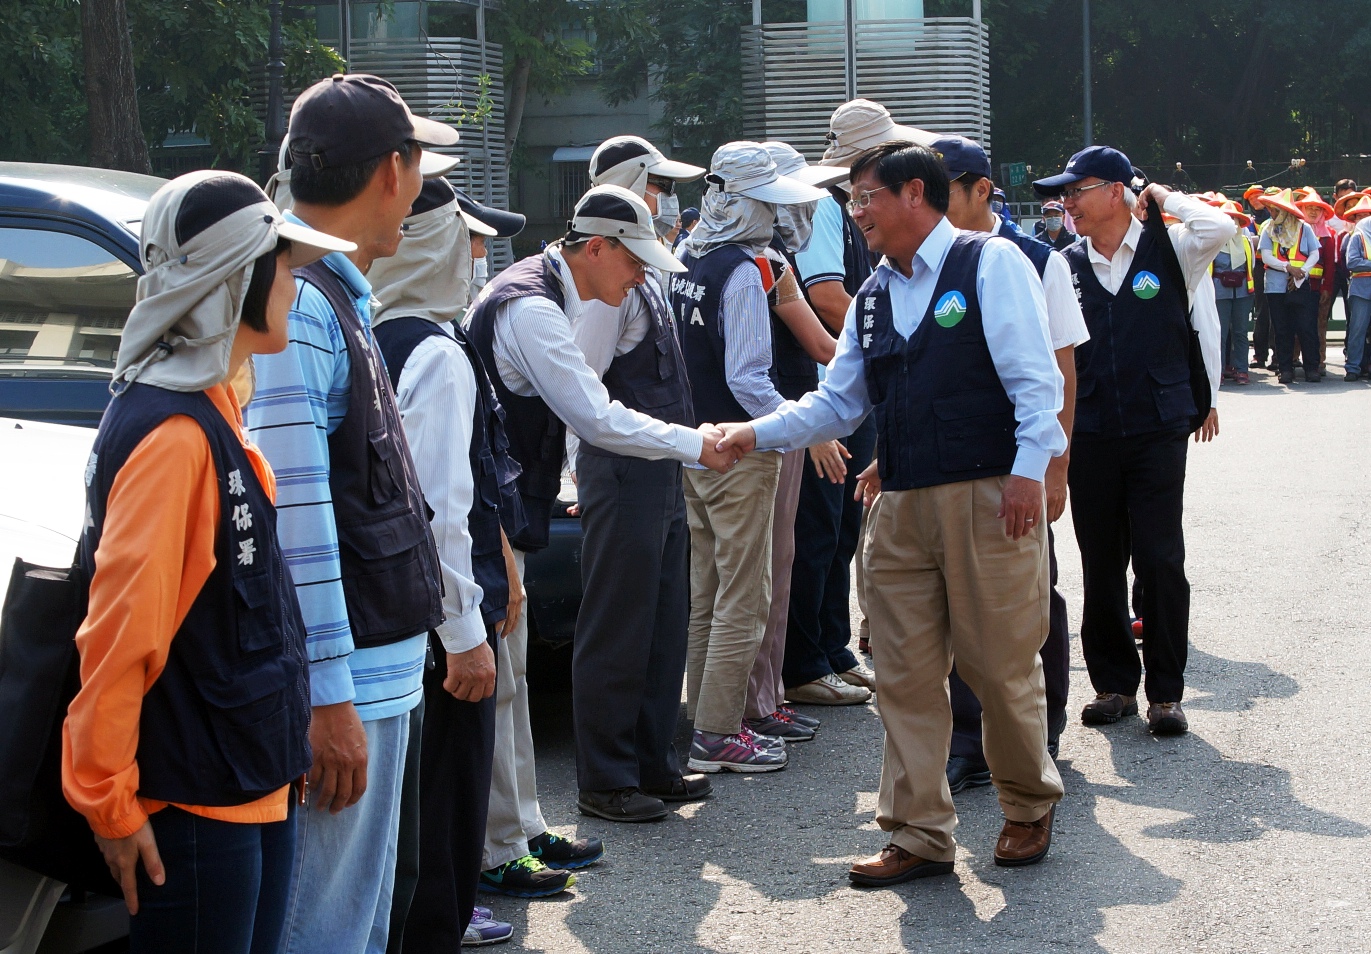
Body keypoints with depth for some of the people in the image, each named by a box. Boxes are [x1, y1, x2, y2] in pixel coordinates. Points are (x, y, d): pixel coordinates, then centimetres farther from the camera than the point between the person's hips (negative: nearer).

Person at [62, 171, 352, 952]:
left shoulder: (211, 409, 11)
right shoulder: (172, 433, -20)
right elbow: (121, 628, -22)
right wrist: (110, 803, -19)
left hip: (254, 786, 9)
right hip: (196, 804, -9)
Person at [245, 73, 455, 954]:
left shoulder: (338, 301, 15)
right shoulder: (295, 305, -18)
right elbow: (294, 519, -23)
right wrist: (328, 701, -23)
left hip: (379, 672, 11)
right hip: (343, 687, -11)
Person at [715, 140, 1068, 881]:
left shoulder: (991, 263, -3)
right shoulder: (872, 298, 17)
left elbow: (1034, 375, -9)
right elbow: (836, 403, 19)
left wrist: (1028, 469, -17)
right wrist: (756, 433, 6)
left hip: (988, 496, -6)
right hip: (901, 506, 6)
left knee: (1001, 665, 2)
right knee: (905, 675, 4)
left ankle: (1029, 807, 24)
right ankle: (919, 834, 12)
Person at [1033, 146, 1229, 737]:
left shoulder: (1168, 250, 0)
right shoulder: (1066, 267, 7)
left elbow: (1219, 229, -21)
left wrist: (1164, 199, -6)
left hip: (1158, 428, -3)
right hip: (1090, 436, 3)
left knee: (1160, 561, -3)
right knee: (1101, 565, 7)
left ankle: (1166, 692, 7)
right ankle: (1114, 683, 19)